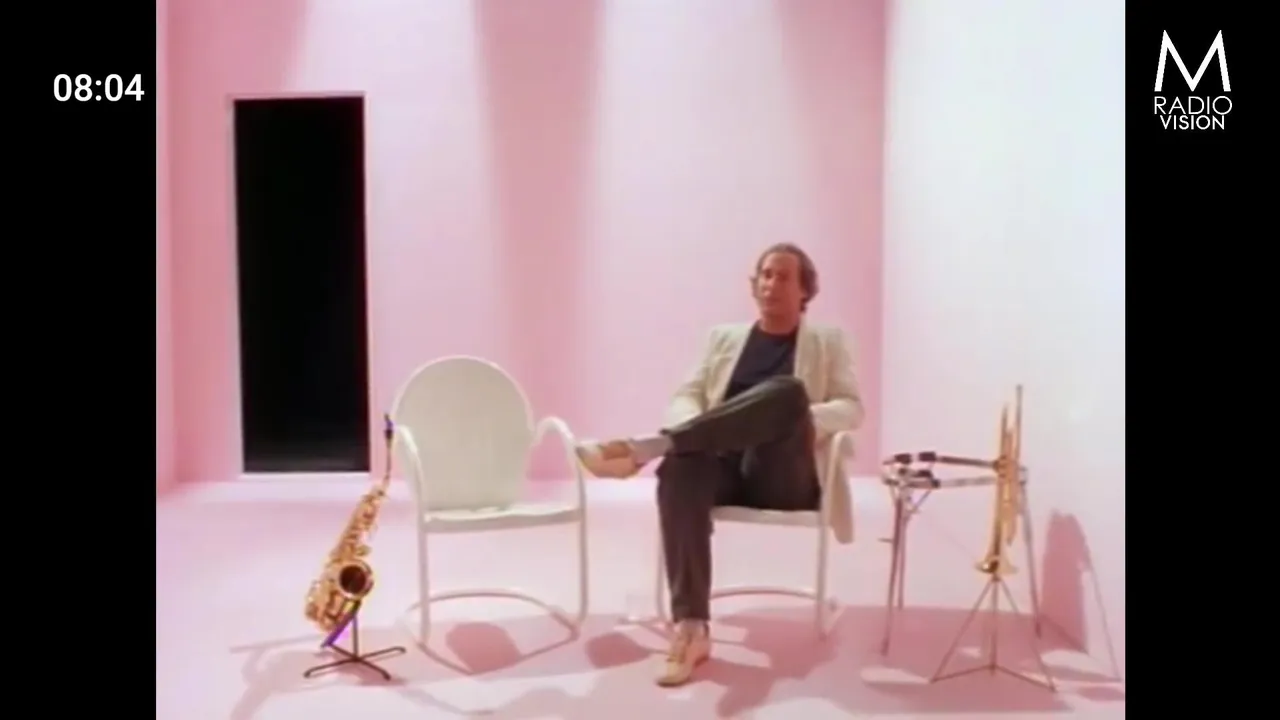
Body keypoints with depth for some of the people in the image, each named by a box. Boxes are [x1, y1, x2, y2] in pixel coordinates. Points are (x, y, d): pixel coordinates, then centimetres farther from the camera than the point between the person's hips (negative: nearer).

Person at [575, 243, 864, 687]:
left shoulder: (827, 343, 17)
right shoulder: (725, 338, 22)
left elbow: (851, 409, 5)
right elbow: (686, 397, 14)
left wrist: (808, 419, -17)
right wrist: (694, 426, -11)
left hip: (785, 477, -2)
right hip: (725, 466, 2)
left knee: (786, 392, -34)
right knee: (680, 466, -36)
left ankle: (643, 448, -43)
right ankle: (691, 628, -40)